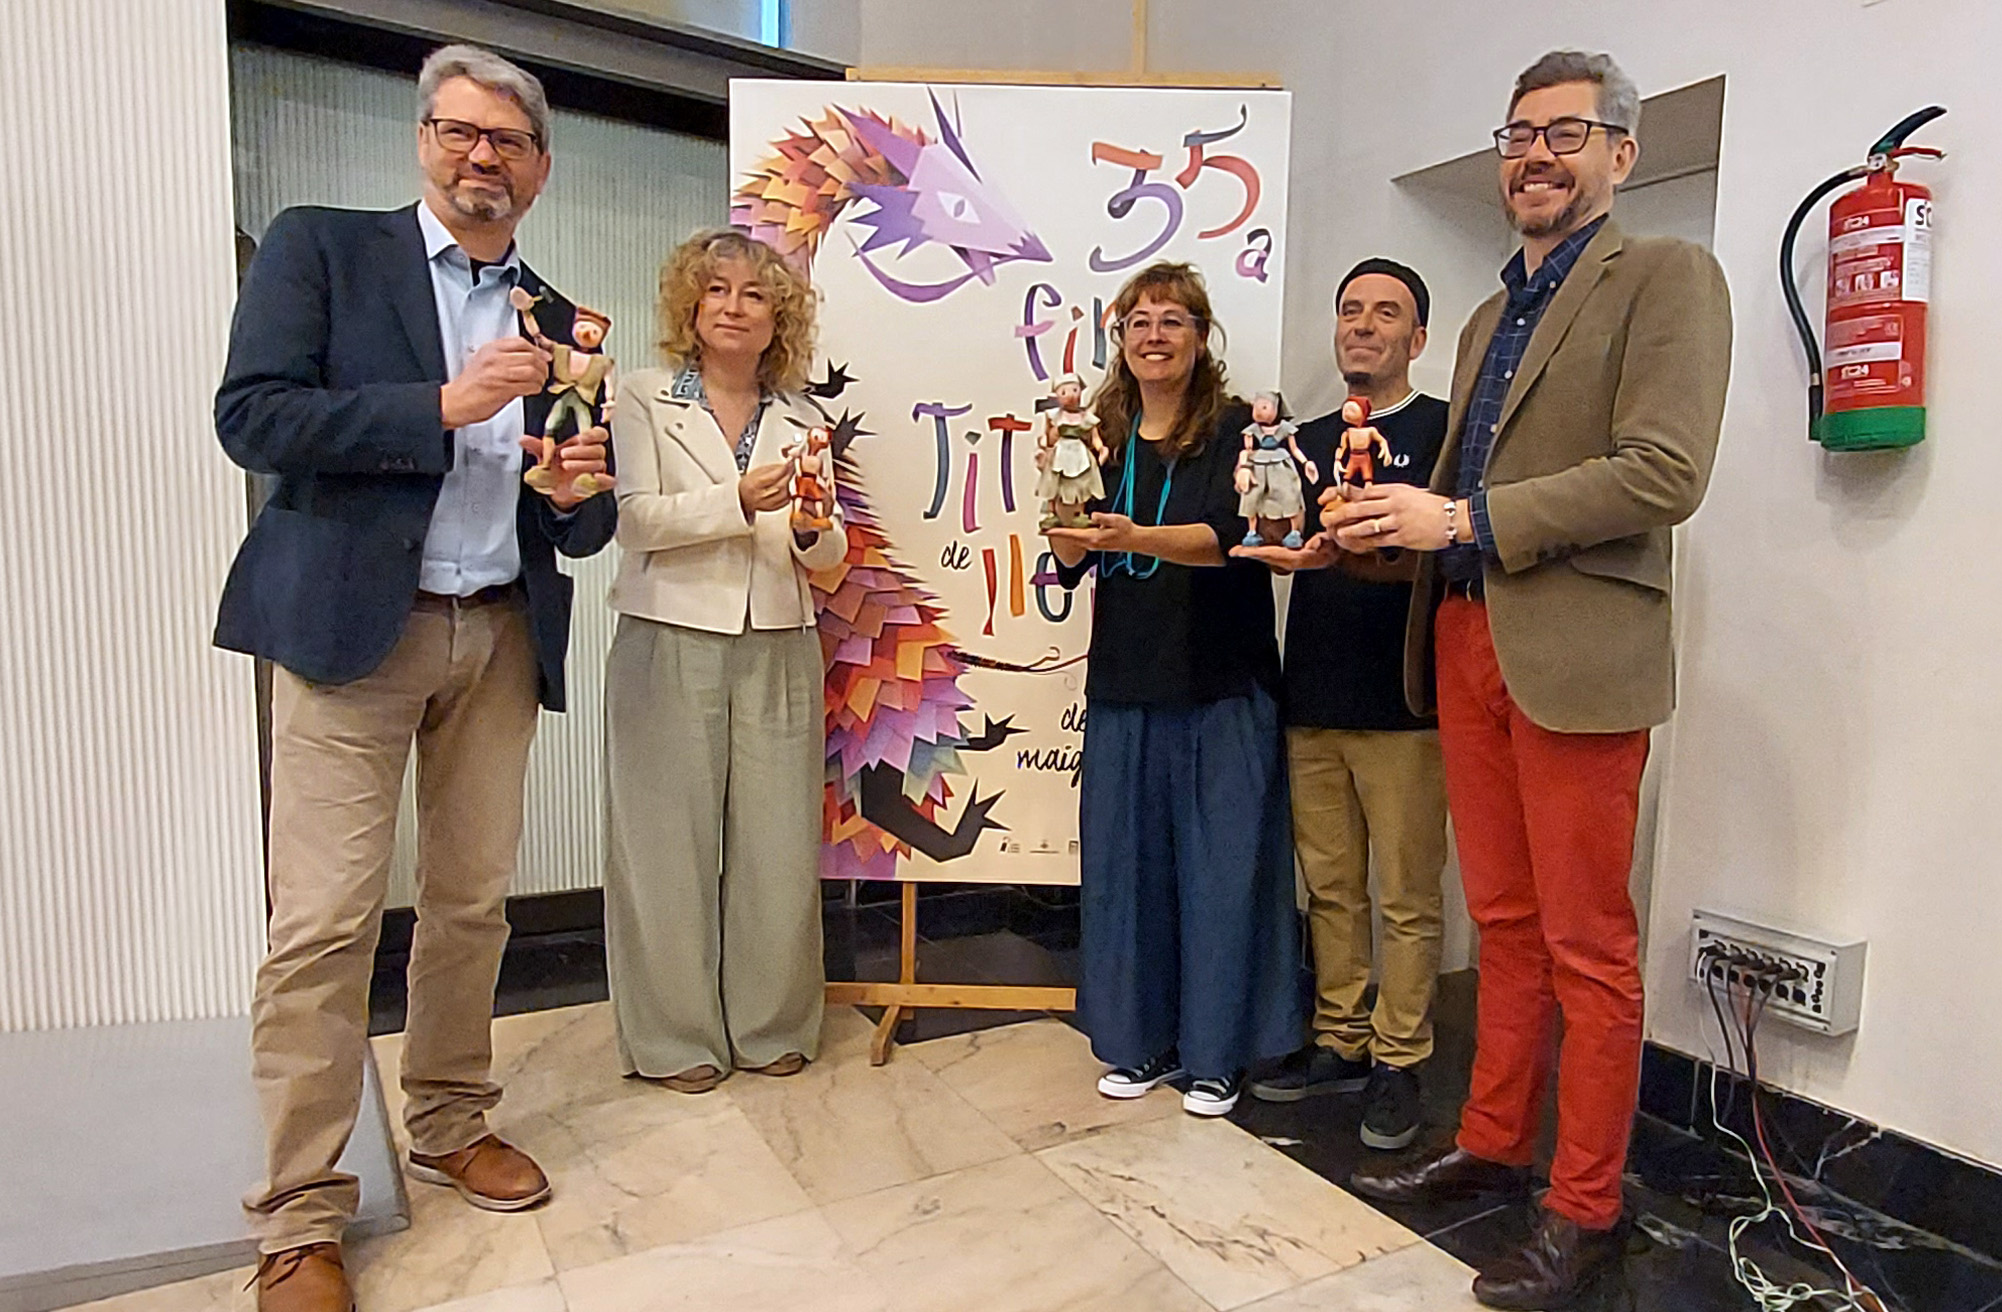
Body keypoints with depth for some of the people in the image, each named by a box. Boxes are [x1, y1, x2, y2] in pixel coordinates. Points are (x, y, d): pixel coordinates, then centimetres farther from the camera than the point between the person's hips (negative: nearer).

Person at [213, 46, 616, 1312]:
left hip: (503, 638, 4)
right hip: (351, 626, -4)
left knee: (473, 902, 10)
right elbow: (251, 413, -8)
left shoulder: (556, 321, 15)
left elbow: (577, 527, 16)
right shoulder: (319, 246, 5)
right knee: (326, 920, -4)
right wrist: (444, 405, -15)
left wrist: (582, 493, -8)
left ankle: (452, 1124, 30)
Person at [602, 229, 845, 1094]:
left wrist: (814, 530, -14)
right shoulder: (644, 400, 6)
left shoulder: (801, 421, 14)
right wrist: (739, 502, -21)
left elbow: (829, 557, 9)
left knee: (777, 840, 4)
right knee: (672, 842, 2)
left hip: (780, 651, 3)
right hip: (670, 646, -2)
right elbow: (635, 519, -8)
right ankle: (676, 1036, 16)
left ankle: (772, 1025, 20)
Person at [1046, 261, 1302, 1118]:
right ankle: (1141, 1041, 25)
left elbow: (1231, 535, -19)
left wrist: (1137, 537, -36)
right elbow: (1068, 564, 2)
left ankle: (1216, 1054, 18)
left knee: (1220, 864, 2)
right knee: (1125, 860, 8)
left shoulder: (1235, 430, -2)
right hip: (1125, 685, 4)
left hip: (1223, 690, -4)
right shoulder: (1102, 437, 10)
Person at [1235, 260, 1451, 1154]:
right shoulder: (1309, 439, 17)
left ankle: (1399, 1062, 16)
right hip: (1311, 701, 5)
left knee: (1406, 897, 2)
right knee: (1329, 886, 12)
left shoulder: (1441, 429, -1)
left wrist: (1340, 558, -30)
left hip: (1401, 706, -5)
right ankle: (1339, 1043, 25)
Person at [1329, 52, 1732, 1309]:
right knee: (1505, 923, 16)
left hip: (1577, 653, -7)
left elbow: (1667, 473, -15)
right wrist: (1396, 520, 2)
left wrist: (1464, 518, -16)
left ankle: (1585, 1208, 17)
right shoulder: (1490, 318, 21)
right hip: (1468, 643, 7)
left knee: (1587, 949, 2)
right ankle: (1493, 1144, 30)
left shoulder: (1667, 275, -2)